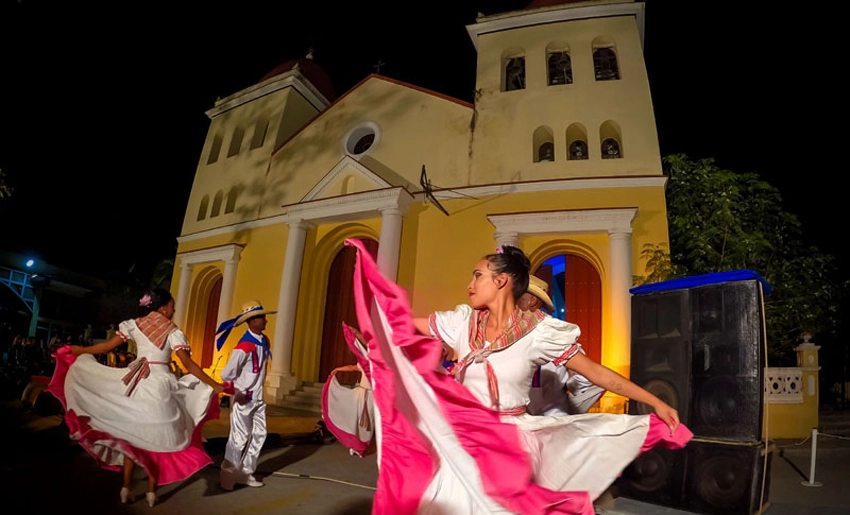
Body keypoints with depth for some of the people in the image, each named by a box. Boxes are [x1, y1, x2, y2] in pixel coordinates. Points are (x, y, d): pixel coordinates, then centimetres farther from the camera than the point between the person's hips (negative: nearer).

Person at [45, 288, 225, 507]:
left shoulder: (134, 324, 3)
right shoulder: (173, 332, -6)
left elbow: (107, 346, 6)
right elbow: (189, 364, -10)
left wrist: (78, 350, 23)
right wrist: (214, 385, -8)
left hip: (137, 382, 4)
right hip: (161, 384, -3)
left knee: (133, 433, 15)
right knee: (157, 436, 7)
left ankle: (127, 487, 17)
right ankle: (151, 489, 13)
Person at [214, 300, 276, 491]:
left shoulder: (264, 341, 3)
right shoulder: (244, 347, -23)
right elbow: (226, 374, -23)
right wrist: (237, 393, -13)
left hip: (258, 398, 8)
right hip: (244, 398, -8)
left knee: (259, 434, 11)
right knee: (240, 437, 2)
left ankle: (246, 472, 25)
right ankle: (227, 474, 20)